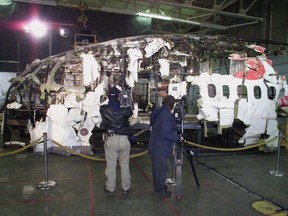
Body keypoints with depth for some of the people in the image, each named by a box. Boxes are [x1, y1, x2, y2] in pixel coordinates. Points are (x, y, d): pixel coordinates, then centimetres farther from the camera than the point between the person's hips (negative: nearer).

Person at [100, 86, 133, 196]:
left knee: (111, 165, 11)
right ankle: (126, 188, 26)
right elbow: (130, 112, 14)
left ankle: (110, 188, 24)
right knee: (125, 165, 14)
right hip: (124, 140, 1)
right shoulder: (124, 109, -6)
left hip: (110, 140, -1)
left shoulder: (103, 109, -6)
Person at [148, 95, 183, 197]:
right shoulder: (167, 115, -23)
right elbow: (165, 133, -29)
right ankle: (160, 190, 23)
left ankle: (157, 187, 40)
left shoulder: (157, 112, 7)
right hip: (161, 149, -9)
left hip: (154, 147, 10)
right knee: (162, 170, 8)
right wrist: (178, 137, -16)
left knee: (156, 168, 23)